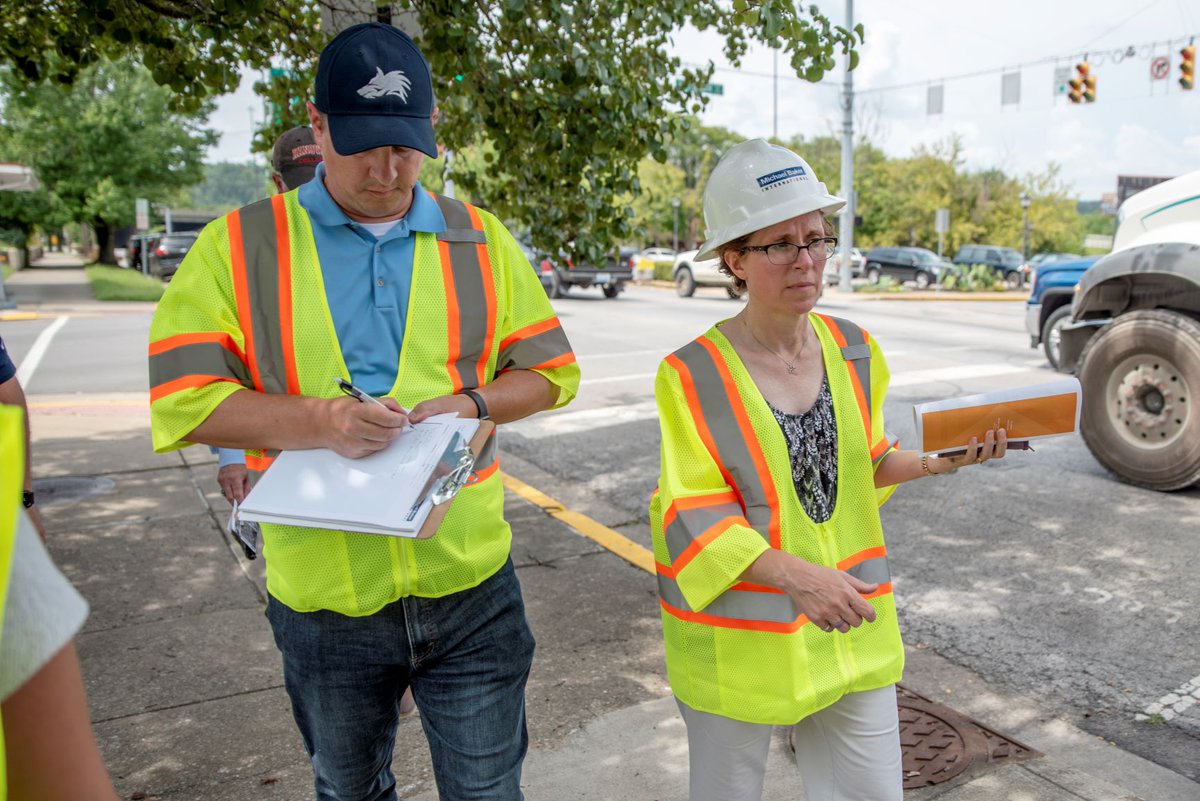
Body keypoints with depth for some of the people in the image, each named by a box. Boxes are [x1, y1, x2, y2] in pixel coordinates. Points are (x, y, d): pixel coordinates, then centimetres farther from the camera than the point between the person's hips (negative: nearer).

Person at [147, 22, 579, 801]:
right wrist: (320, 420, -23)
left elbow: (551, 370, 6)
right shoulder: (240, 245, -3)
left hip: (469, 583, 0)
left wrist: (468, 404, -13)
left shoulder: (481, 239, 3)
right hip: (322, 592, 0)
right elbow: (181, 397, -8)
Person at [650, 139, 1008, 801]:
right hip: (738, 639, -4)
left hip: (851, 626, 4)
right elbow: (695, 517, -17)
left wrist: (933, 462, -6)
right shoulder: (692, 377, -16)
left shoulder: (855, 352, 1)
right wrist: (795, 574, -29)